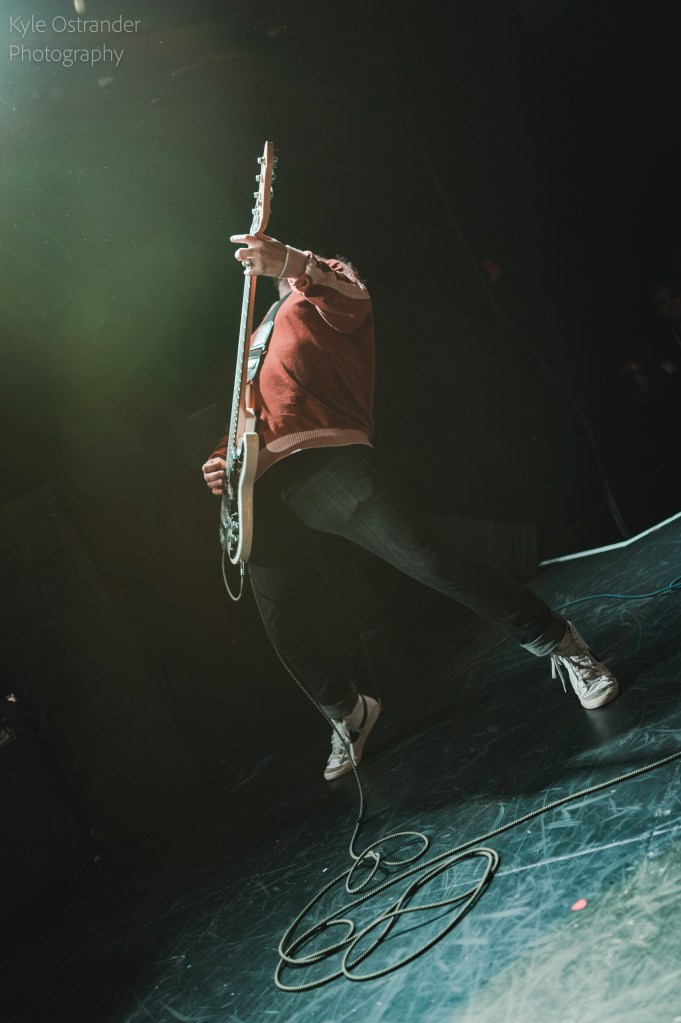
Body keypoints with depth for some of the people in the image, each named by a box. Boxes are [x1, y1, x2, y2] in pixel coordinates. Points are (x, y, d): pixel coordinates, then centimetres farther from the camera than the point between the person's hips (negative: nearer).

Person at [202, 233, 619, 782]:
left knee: (425, 556, -20)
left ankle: (557, 642, -3)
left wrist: (295, 264, -29)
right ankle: (350, 714, 33)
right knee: (288, 629, 7)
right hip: (264, 489, 7)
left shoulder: (328, 280, 18)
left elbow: (352, 301, -9)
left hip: (326, 461, -6)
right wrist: (222, 461, 9)